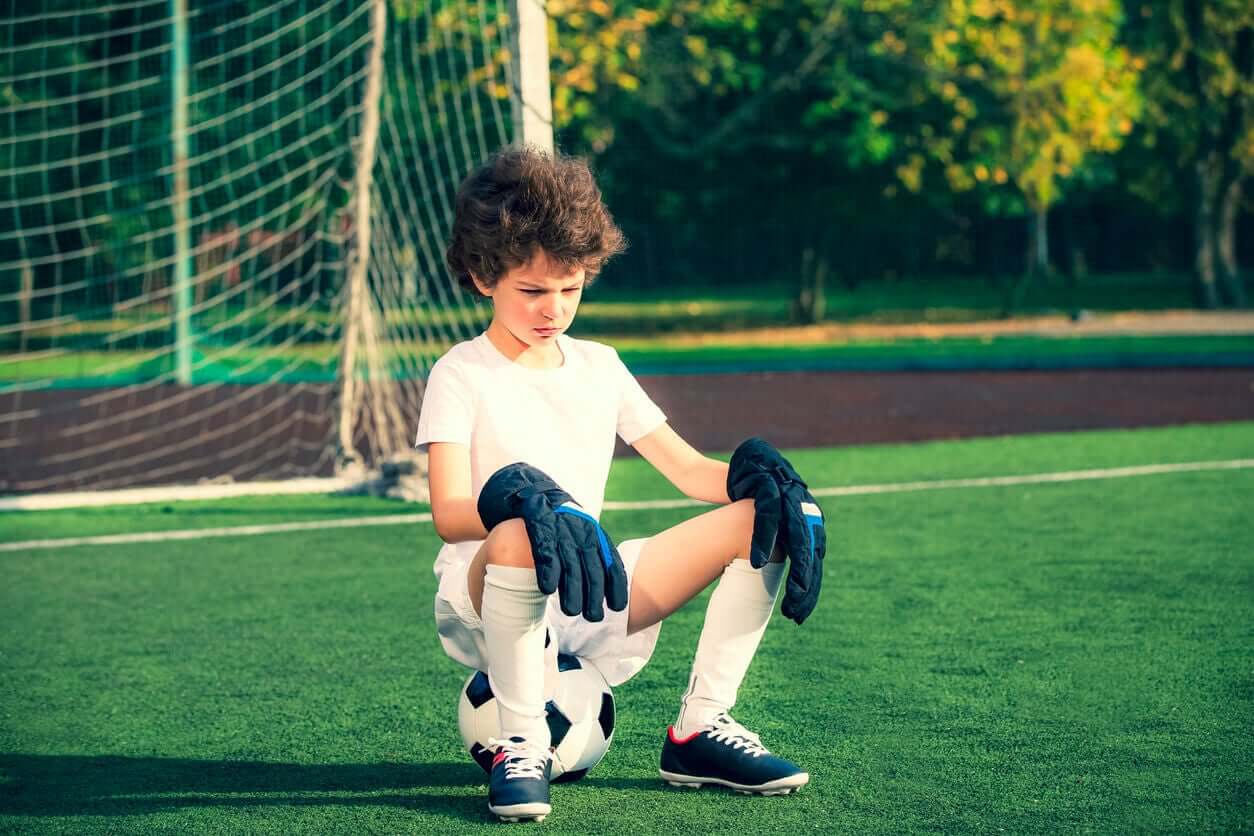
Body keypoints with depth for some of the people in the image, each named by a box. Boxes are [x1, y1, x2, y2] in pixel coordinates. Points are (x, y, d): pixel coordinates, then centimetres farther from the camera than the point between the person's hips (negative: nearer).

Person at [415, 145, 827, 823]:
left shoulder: (599, 367, 13)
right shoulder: (461, 375, -5)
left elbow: (689, 470, 10)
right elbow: (449, 514, -18)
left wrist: (759, 469, -12)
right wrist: (520, 500, -40)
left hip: (593, 592, 6)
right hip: (487, 603, -6)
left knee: (762, 516, -8)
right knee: (518, 537, -43)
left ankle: (699, 729, -4)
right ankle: (519, 745, -24)